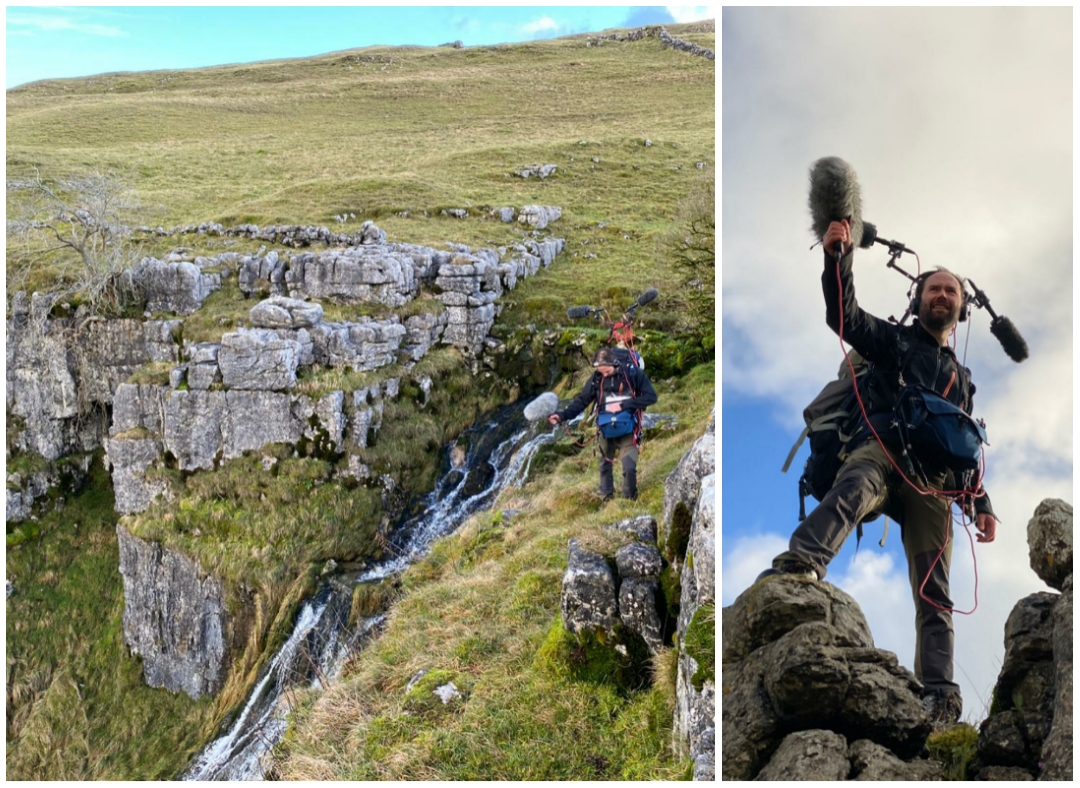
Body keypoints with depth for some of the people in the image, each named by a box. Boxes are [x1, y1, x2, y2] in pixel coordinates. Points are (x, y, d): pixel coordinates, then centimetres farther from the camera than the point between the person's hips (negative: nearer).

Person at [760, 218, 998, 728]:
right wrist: (838, 256, -10)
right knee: (849, 493, -40)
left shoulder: (962, 378, 34)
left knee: (934, 591, -8)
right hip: (881, 452, -4)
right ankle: (799, 568, -66)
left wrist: (982, 505, 18)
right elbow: (844, 316, 4)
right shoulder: (894, 340, 23)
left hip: (932, 482, 4)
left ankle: (938, 694, -15)